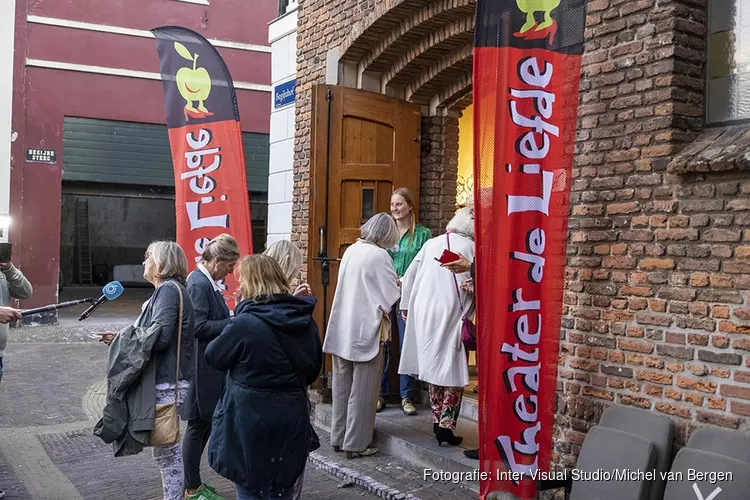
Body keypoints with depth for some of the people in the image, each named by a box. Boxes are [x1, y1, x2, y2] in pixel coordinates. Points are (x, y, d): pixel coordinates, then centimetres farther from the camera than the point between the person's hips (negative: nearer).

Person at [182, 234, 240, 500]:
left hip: (210, 368, 10)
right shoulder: (198, 284, -18)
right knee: (198, 424, 2)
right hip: (201, 368, -10)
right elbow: (200, 327, -24)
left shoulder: (208, 282, 11)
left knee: (205, 423, 17)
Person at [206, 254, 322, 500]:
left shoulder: (246, 323, -19)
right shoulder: (305, 320, 1)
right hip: (292, 417, 5)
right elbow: (314, 369, 13)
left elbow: (213, 356, -4)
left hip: (252, 419, -5)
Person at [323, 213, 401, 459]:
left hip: (342, 329, 7)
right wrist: (397, 283, 9)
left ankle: (339, 437, 24)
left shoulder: (351, 250, 7)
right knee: (362, 390, 3)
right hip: (366, 330, -7)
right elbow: (391, 295, -12)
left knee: (342, 386, 15)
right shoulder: (379, 256, -14)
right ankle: (356, 443, 9)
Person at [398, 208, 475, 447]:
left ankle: (438, 420, 21)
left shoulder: (432, 244, 8)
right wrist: (468, 314, 5)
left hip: (425, 314, 5)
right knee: (453, 372, 3)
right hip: (453, 316, -5)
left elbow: (410, 276, 11)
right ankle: (446, 424, 0)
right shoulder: (471, 248, -4)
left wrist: (406, 305, 19)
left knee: (434, 366, 15)